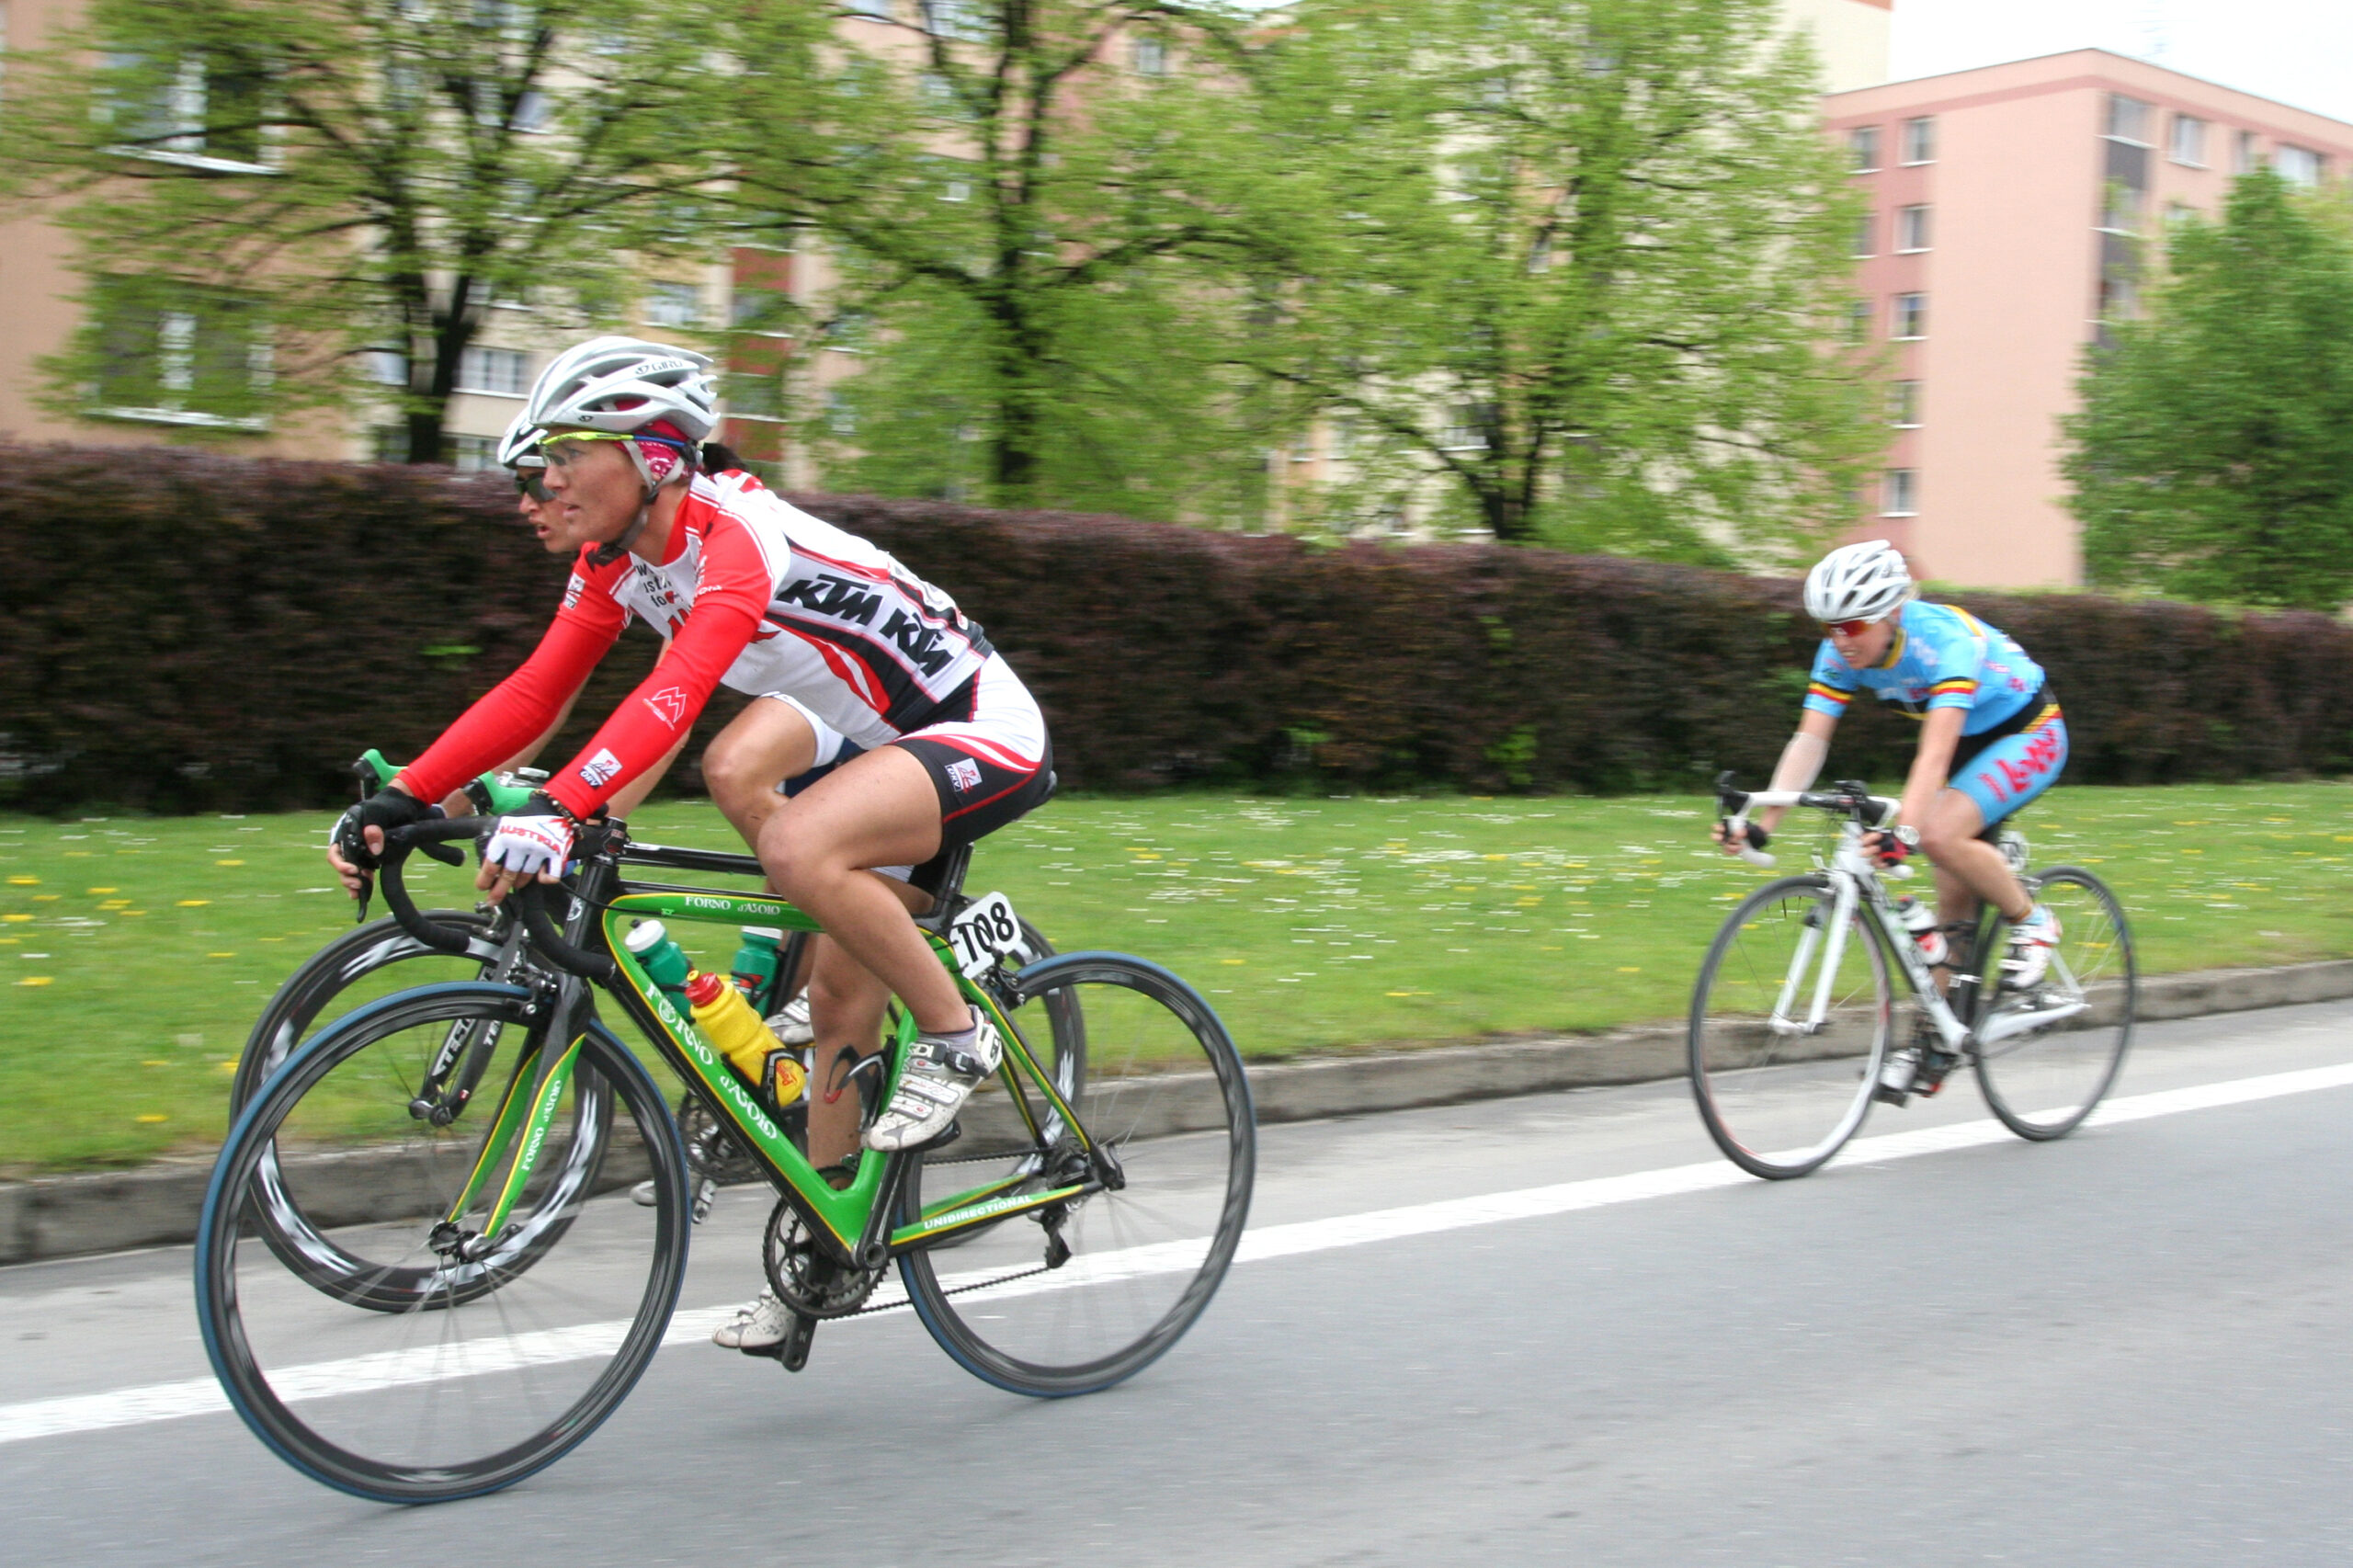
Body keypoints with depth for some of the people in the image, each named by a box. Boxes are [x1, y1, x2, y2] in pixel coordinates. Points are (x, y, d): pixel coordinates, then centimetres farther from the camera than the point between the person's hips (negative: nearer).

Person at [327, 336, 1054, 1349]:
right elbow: (533, 694, -2)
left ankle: (955, 1038, -13)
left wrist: (557, 812, -54)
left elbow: (675, 693, -43)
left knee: (795, 847, -33)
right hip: (894, 739, 9)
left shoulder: (736, 537, -28)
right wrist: (399, 799, -11)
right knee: (839, 1002, 9)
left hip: (989, 736, -9)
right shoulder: (617, 559, -1)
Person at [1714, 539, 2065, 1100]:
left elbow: (1936, 751, -46)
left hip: (2028, 733, -7)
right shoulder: (1841, 653, -16)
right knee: (1953, 899, 2)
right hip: (1970, 741, 7)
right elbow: (1809, 740, -21)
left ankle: (2032, 923, -6)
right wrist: (1763, 821, -34)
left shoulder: (1945, 639, -35)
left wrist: (1904, 830, -60)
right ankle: (1937, 1043, 11)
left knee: (1941, 834, -30)